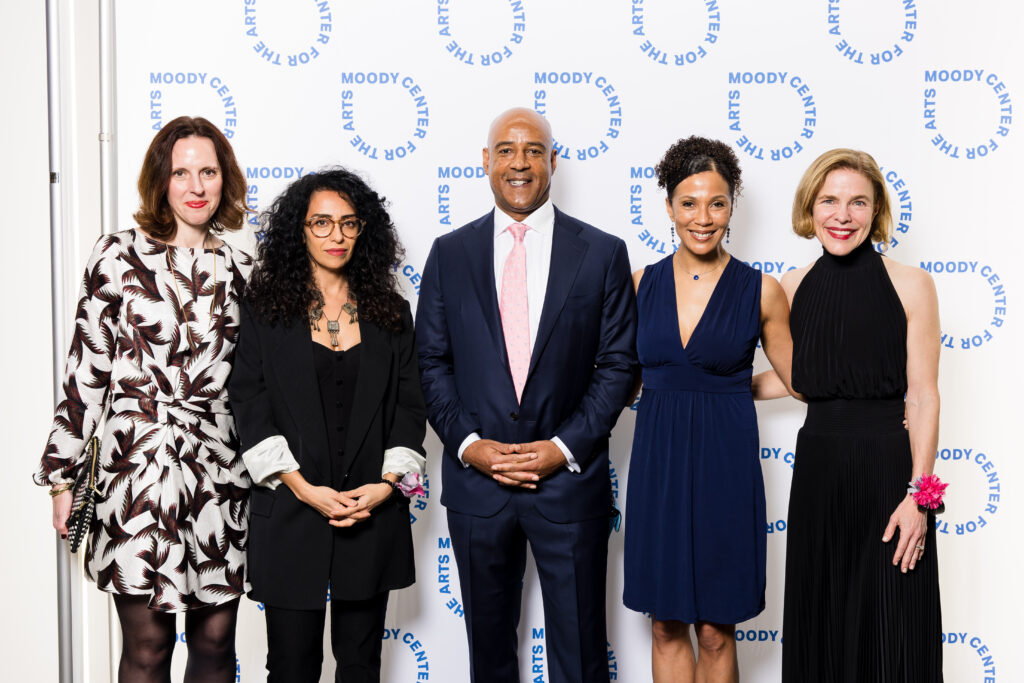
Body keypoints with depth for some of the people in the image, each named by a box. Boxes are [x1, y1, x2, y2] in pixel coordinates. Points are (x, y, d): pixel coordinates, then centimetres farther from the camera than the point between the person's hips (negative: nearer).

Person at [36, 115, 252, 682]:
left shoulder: (239, 271, 10)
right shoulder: (118, 257, 0)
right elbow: (86, 370, 1)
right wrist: (62, 476, 1)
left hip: (222, 470, 3)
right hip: (137, 467, -3)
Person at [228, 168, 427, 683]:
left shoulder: (390, 312, 9)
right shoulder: (264, 308, 2)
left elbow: (410, 404, 8)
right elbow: (249, 405, -4)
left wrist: (388, 483, -7)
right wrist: (303, 488, -12)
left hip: (373, 516, 2)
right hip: (289, 515, -2)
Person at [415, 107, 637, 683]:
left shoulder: (603, 253, 1)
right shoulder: (449, 253, 5)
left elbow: (618, 365, -1)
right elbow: (432, 363, 5)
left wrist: (566, 448, -11)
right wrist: (467, 442, -9)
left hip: (570, 478, -1)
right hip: (476, 478, 2)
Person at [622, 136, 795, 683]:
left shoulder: (760, 291, -3)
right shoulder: (641, 284, 4)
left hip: (723, 461, -2)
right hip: (657, 459, 3)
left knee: (715, 631, 6)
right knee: (666, 624, 10)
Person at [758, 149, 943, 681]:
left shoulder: (910, 285, -5)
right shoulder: (793, 287, 6)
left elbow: (922, 397, -7)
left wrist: (918, 495, -12)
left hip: (887, 464, -4)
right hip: (817, 468, 4)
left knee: (888, 631, 1)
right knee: (817, 625, 11)